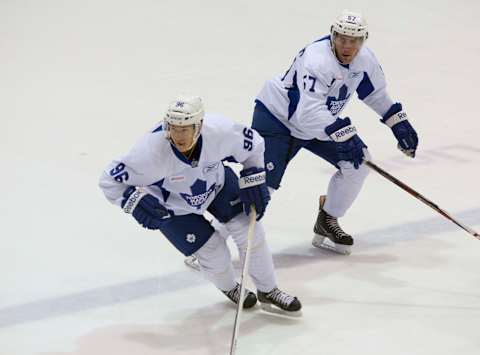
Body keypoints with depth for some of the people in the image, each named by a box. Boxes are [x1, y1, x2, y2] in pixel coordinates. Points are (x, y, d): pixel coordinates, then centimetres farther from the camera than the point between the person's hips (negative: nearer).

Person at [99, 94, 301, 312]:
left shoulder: (219, 131, -34)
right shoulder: (151, 151, -41)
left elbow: (253, 144, -11)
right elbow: (110, 180, -30)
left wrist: (254, 181, -11)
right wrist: (135, 201, -44)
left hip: (216, 183, 3)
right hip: (172, 207, -3)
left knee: (249, 230, 0)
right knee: (213, 253, -4)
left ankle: (267, 290, 24)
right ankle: (229, 289, 32)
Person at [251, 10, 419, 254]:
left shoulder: (365, 59, -8)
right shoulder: (317, 60, -34)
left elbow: (375, 93, 12)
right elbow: (309, 113, -42)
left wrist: (399, 122, 7)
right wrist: (343, 135, -49)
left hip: (322, 122, 8)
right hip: (276, 116, -8)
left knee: (358, 162, -2)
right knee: (263, 182, -19)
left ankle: (326, 224, 14)